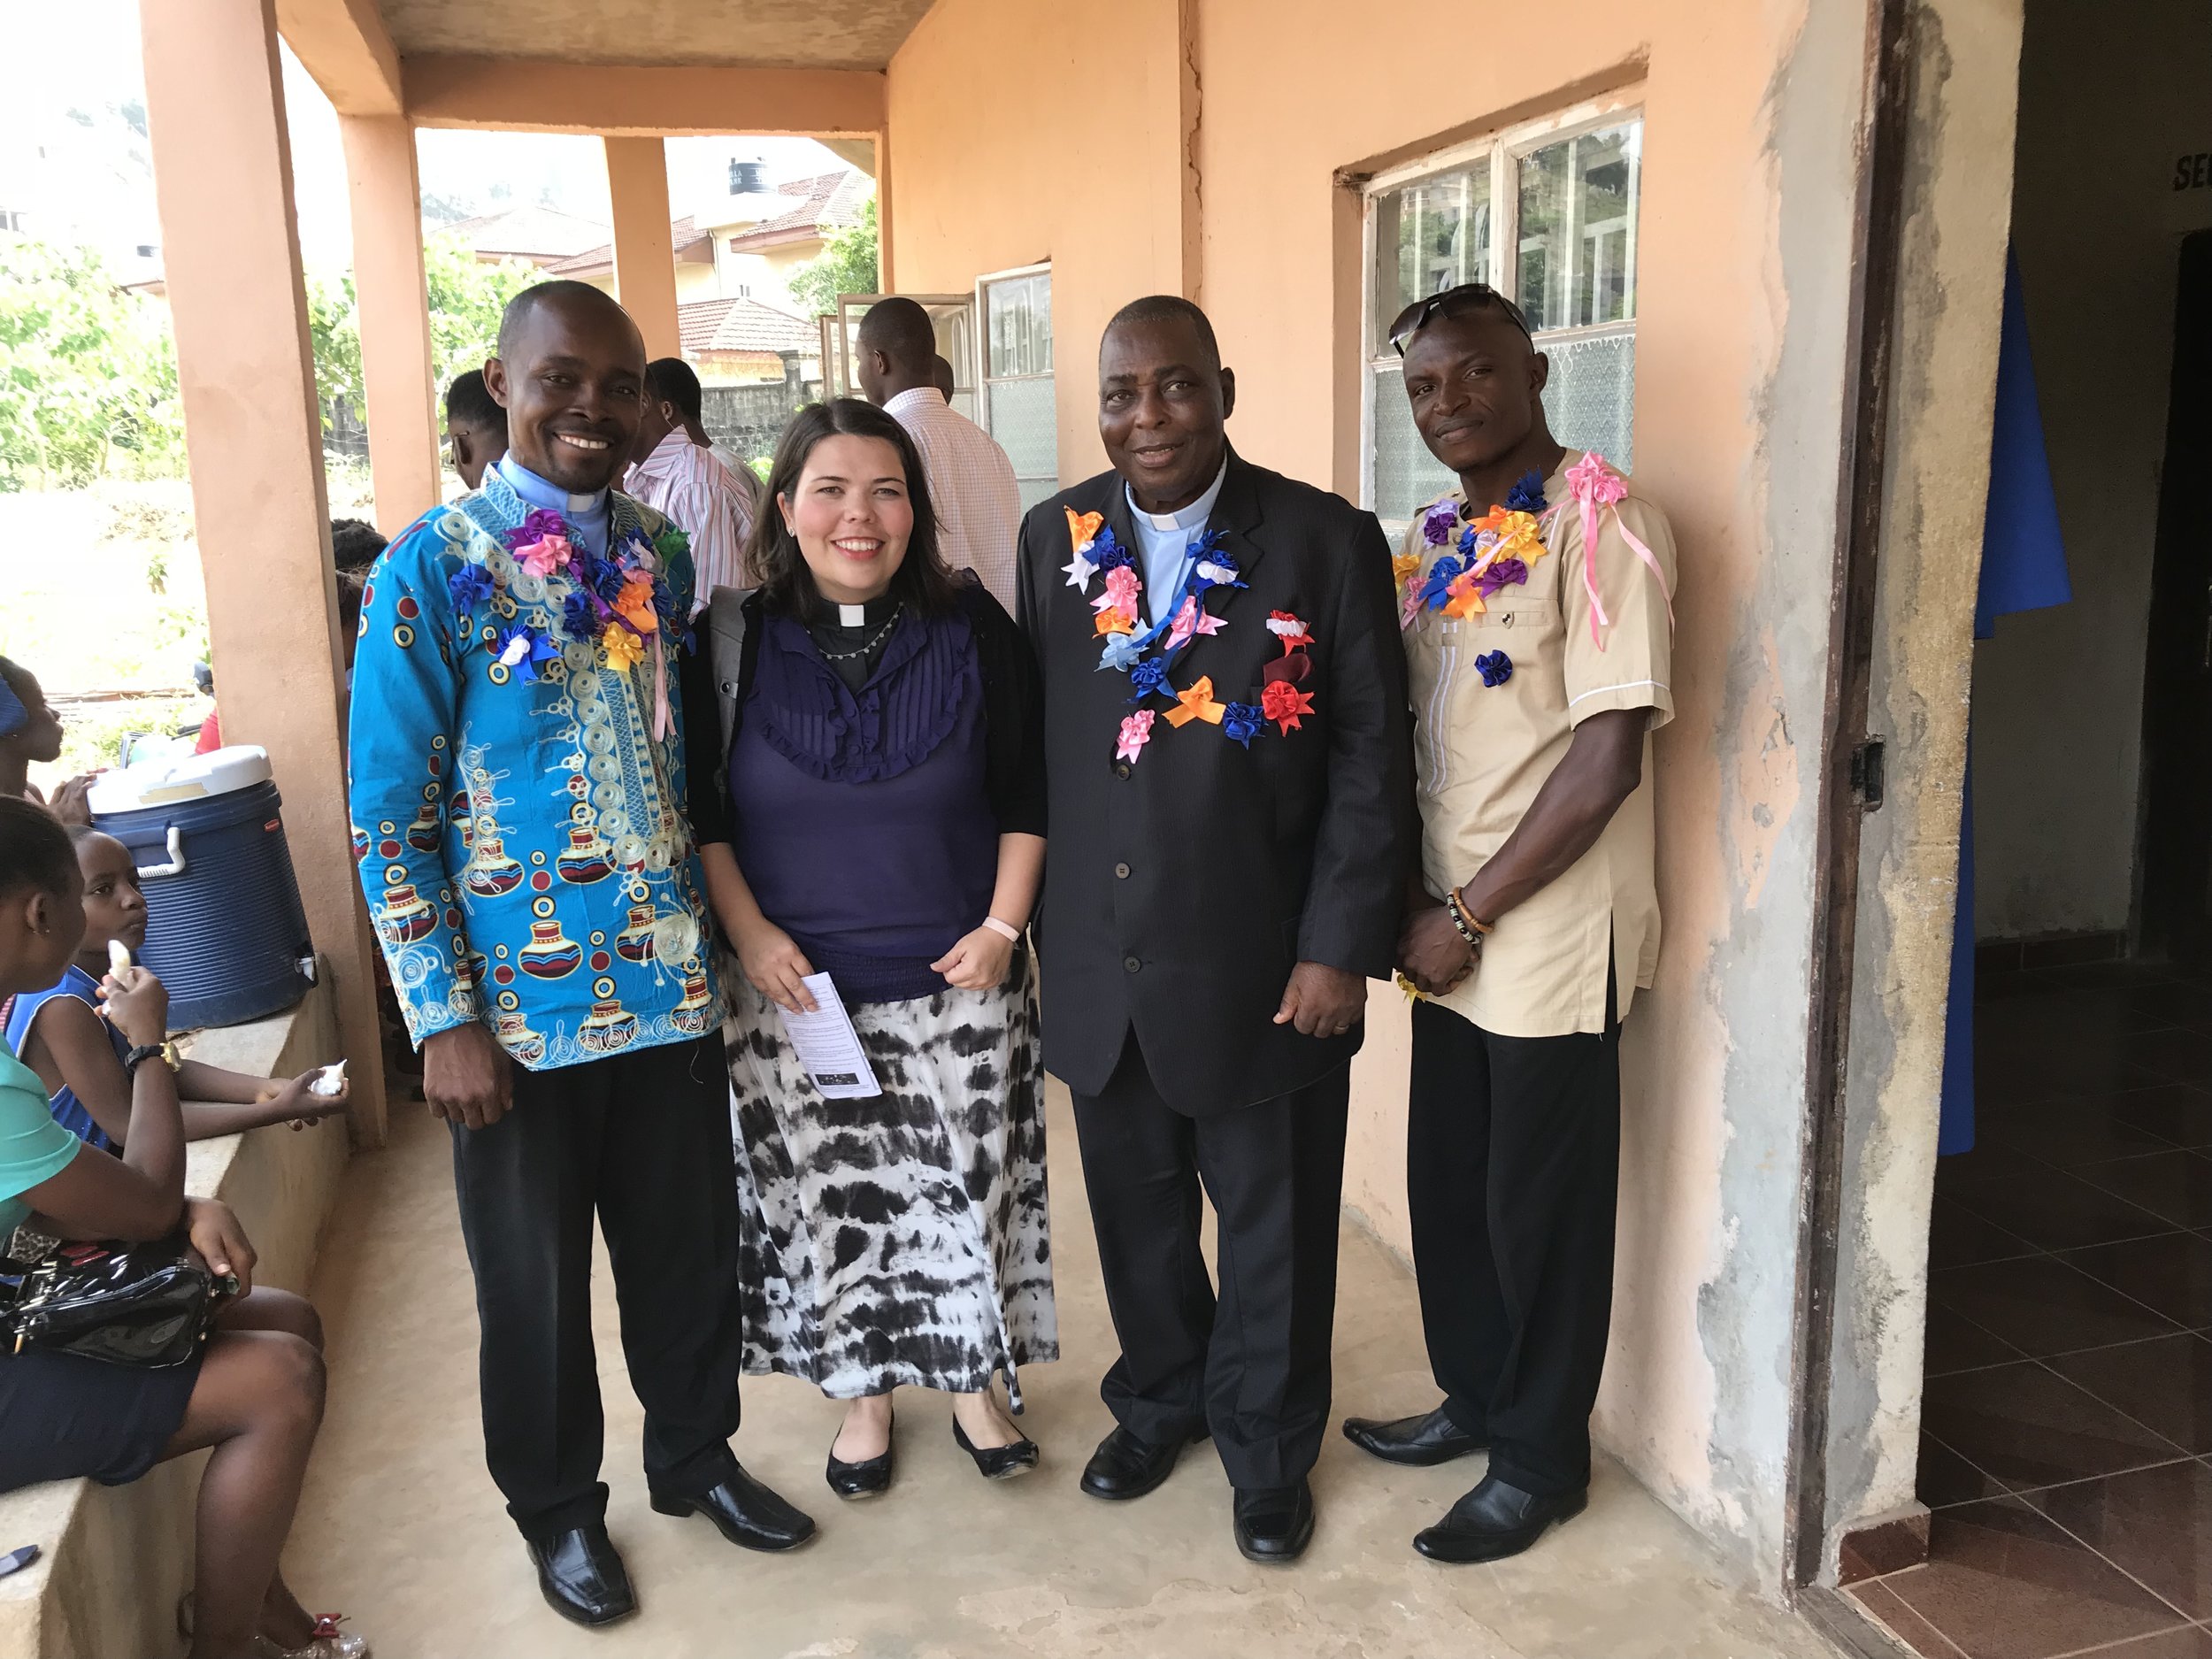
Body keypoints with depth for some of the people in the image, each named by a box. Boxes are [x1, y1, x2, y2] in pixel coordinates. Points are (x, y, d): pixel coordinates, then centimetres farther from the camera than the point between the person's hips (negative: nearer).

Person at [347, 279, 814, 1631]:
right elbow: (388, 816, -9)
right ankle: (559, 1506, 38)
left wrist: (728, 927, 9)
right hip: (521, 1008, -4)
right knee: (535, 1275, 14)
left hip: (674, 984, 4)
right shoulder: (433, 569, -10)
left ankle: (696, 1453, 42)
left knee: (691, 1244, 17)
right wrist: (445, 1023, -12)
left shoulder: (661, 552, 4)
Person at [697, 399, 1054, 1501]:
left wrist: (1003, 926, -4)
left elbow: (1028, 793, 2)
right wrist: (747, 931, -6)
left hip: (957, 981, 0)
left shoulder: (973, 631, -3)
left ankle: (973, 1379, 32)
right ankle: (862, 1395, 32)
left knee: (964, 1186, 9)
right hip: (794, 987, 0)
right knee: (827, 1197, 10)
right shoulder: (736, 642, -3)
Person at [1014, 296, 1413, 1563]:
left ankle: (1266, 1447, 36)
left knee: (1273, 1221, 12)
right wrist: (1036, 919, 4)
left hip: (1259, 966, -3)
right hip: (1099, 963, 3)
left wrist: (1341, 947, -11)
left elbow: (1372, 762, -7)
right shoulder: (1056, 540, 3)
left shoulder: (1327, 542, -8)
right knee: (1135, 1206, 19)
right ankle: (1160, 1399, 45)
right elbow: (1029, 740, 6)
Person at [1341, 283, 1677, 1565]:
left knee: (1542, 1203, 7)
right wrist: (1414, 900, 1)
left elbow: (1610, 754, -19)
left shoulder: (1601, 522, -13)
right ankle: (1478, 1397, 39)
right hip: (1451, 933, 7)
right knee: (1448, 1182, 17)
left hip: (1553, 937, -7)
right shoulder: (1435, 538, 10)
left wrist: (1469, 916, -15)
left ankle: (1543, 1458, 28)